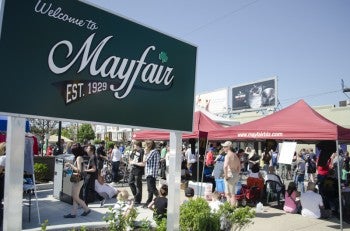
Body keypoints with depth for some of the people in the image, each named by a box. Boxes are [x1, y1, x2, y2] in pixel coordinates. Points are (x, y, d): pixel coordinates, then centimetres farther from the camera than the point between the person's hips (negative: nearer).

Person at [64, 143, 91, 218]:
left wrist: (70, 165, -17)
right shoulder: (77, 157, 9)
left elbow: (79, 170, -24)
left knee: (75, 197, 0)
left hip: (78, 180, -9)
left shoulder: (79, 158, -18)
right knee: (74, 197, 13)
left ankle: (87, 209, 11)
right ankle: (73, 213, 20)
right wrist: (70, 165, 9)